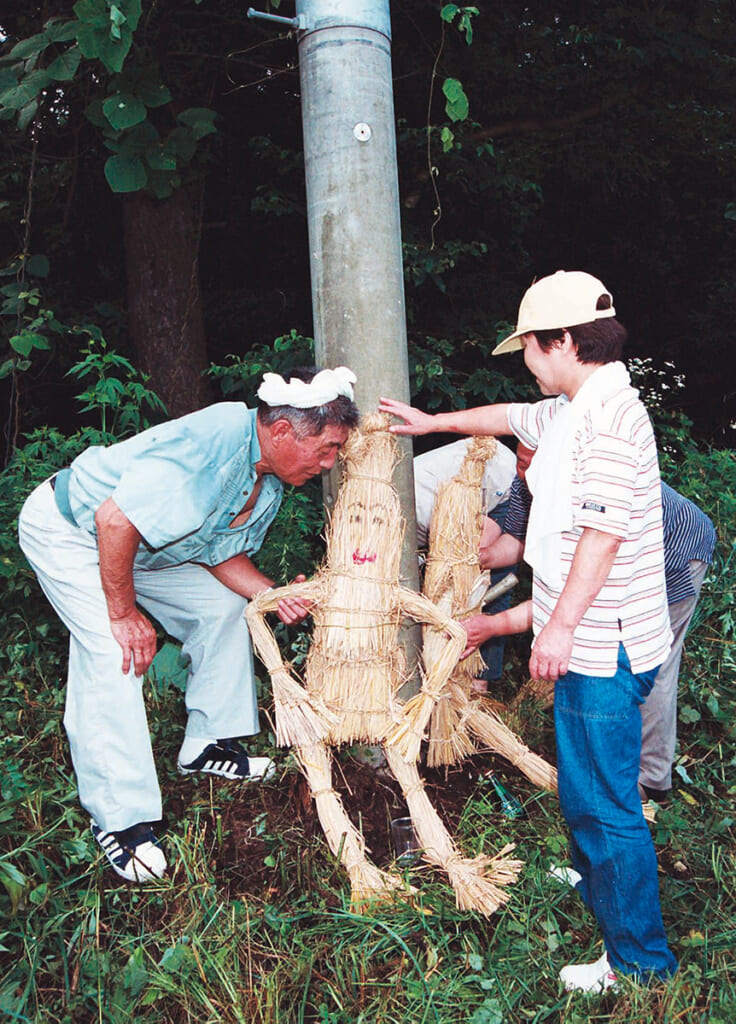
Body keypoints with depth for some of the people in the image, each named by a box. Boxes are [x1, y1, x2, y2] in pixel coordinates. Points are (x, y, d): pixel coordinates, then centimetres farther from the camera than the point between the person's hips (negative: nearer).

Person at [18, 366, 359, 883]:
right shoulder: (214, 442, -36)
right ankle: (119, 816, -10)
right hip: (66, 528, -9)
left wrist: (273, 594, -15)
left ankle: (208, 745, 19)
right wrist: (124, 613, -26)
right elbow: (115, 520, -36)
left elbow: (219, 553, 2)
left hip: (139, 546, 9)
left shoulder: (270, 484, -6)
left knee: (224, 606, 7)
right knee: (113, 649, -21)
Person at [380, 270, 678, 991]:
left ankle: (639, 959, 17)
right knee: (584, 787, 26)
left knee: (602, 800, 0)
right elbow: (513, 418, 32)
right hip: (587, 641, 10)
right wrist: (434, 422, 42)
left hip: (602, 645, -10)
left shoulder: (611, 412, -19)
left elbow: (605, 529, -25)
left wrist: (560, 624, -23)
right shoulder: (569, 410, 14)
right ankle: (591, 885, 48)